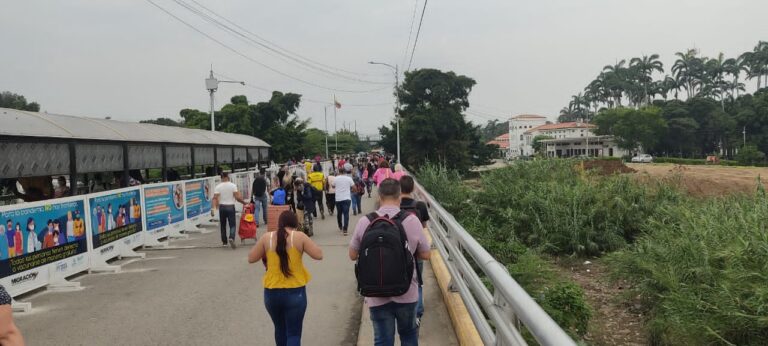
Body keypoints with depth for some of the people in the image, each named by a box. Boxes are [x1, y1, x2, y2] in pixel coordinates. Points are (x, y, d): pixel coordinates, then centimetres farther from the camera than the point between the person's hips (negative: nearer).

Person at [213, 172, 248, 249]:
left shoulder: (218, 187, -2)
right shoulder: (233, 185, -6)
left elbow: (215, 198, -10)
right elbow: (237, 197, -10)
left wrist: (214, 207, -2)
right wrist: (244, 202, 3)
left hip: (222, 207, 2)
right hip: (230, 206, -2)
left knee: (223, 225, 14)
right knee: (232, 224, 2)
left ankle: (224, 242, 18)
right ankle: (231, 238, -23)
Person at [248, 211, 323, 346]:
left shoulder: (266, 238, -3)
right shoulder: (299, 237, -8)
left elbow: (251, 258, 4)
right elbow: (319, 255, -8)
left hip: (271, 293, 3)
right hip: (295, 292, -3)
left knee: (280, 328, 24)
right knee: (294, 333, 3)